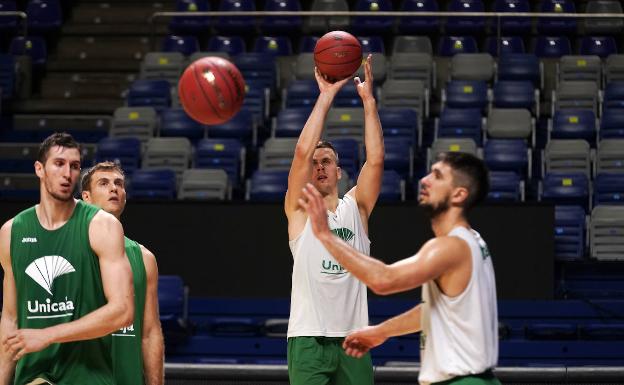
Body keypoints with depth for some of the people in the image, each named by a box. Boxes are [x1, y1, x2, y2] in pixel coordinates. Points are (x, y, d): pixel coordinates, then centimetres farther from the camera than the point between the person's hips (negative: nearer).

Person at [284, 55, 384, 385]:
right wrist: (326, 95, -7)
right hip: (308, 341, -3)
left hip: (352, 338, 3)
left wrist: (368, 99, -5)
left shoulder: (356, 208, 12)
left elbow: (375, 158, -1)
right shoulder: (299, 209, 5)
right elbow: (302, 151, -9)